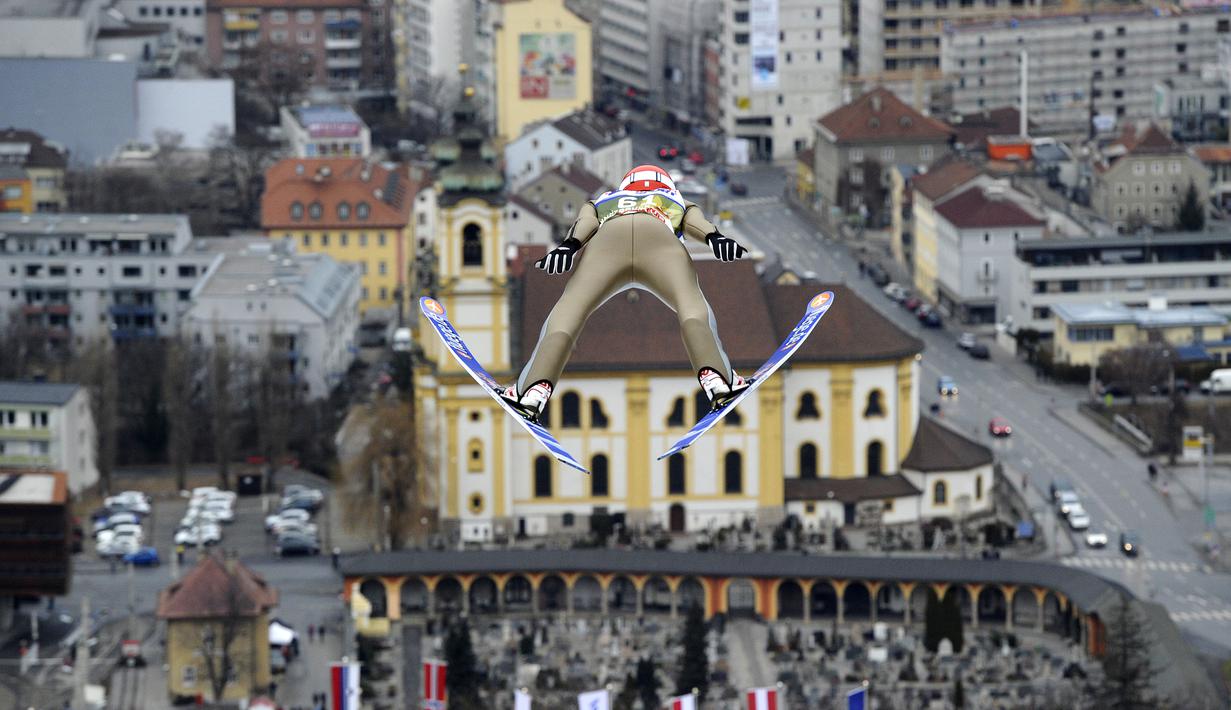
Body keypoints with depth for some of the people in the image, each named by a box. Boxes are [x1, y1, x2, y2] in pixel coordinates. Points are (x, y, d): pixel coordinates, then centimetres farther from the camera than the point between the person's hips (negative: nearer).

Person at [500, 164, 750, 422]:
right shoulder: (676, 201, 45)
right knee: (691, 304, 2)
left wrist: (569, 245, 4)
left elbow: (585, 221, 23)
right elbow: (695, 220, 22)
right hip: (660, 239, -1)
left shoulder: (603, 200, 46)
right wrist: (715, 237, 1)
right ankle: (712, 374, -26)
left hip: (608, 237, 1)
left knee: (568, 310, -3)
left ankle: (538, 386, -26)